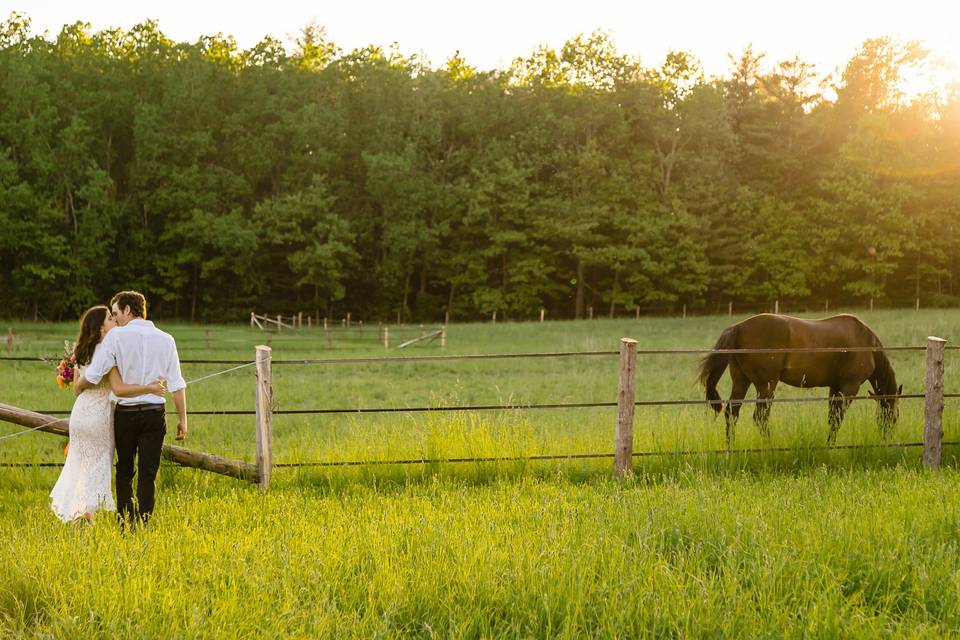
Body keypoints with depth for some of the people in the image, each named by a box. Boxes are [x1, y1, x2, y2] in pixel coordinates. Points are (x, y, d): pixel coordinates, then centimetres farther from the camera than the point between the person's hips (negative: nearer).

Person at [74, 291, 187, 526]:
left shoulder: (116, 336, -6)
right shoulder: (165, 339, 3)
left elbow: (93, 375, -10)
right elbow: (176, 384, 1)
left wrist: (77, 386, 10)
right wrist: (182, 418, 7)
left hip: (125, 412, -1)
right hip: (155, 412, 1)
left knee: (124, 471, 13)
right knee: (148, 474, 4)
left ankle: (125, 524, 13)